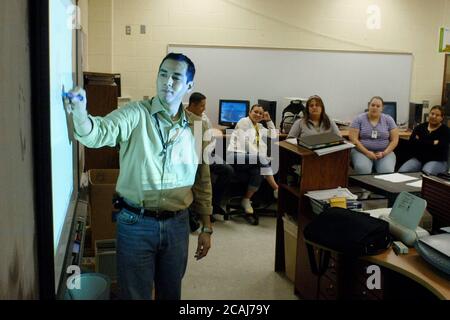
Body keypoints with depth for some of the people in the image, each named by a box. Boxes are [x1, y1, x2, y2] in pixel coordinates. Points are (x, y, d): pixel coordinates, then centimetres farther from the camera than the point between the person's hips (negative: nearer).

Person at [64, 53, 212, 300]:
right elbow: (99, 133, -26)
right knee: (135, 294, 10)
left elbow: (202, 181, 9)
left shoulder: (194, 128, 2)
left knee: (171, 293, 20)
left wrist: (206, 228, 10)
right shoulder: (135, 114, -9)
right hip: (136, 224, -3)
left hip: (177, 224, 4)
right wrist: (80, 114, -48)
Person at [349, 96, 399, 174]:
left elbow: (394, 140, 4)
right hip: (362, 151, -1)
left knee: (387, 170, -30)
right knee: (362, 168, -34)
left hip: (384, 152, 1)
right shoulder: (359, 119, 2)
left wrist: (385, 153, -11)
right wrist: (367, 152, -16)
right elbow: (353, 139, -6)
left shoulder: (389, 120, 6)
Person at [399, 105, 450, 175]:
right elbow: (411, 143, -4)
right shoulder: (420, 127, 11)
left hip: (437, 161, -3)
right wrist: (432, 143, -9)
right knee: (402, 171, -23)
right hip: (418, 159, 3)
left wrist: (419, 141, -9)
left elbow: (439, 147, -14)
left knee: (426, 174, -35)